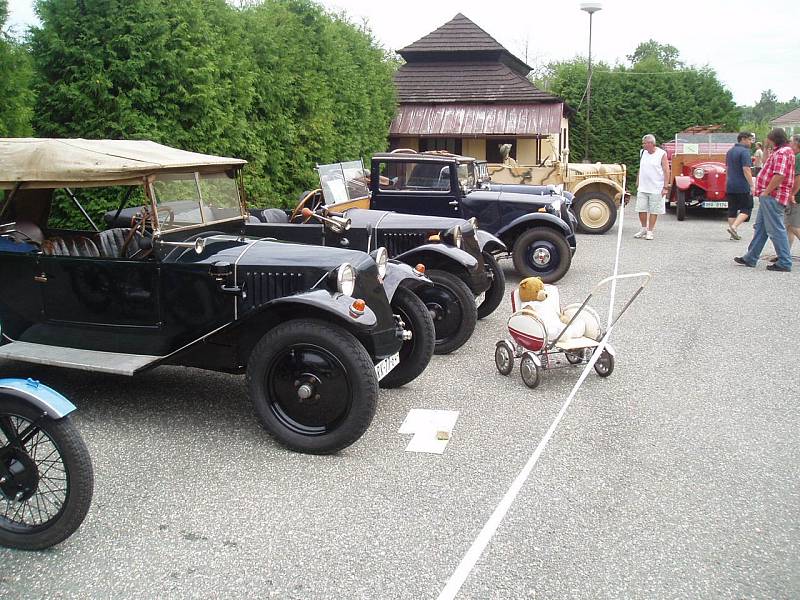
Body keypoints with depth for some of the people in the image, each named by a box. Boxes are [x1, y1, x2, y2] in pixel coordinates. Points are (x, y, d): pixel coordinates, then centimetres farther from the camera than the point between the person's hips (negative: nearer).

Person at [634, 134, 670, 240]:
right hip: (642, 188, 5)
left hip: (656, 189, -5)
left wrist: (666, 187, -13)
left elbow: (666, 171, -8)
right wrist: (638, 182, 16)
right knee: (641, 209, 6)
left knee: (654, 211, 3)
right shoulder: (643, 153, 9)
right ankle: (643, 229, 23)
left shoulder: (662, 154, -7)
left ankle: (650, 232, 11)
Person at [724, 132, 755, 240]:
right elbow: (746, 170, -19)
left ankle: (733, 233, 11)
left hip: (730, 186, 8)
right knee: (746, 209, 2)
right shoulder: (744, 151, -12)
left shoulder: (730, 151, 14)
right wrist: (752, 185, -18)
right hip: (742, 187, -7)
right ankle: (734, 227, -14)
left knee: (732, 210, 10)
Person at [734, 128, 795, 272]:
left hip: (773, 197, -11)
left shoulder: (782, 152, -15)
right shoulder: (780, 151, 18)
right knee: (760, 228, 16)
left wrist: (766, 192, -21)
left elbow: (779, 175, -26)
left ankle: (784, 263, -2)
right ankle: (750, 258, 24)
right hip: (769, 198, 11)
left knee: (776, 230, -7)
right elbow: (768, 165, 26)